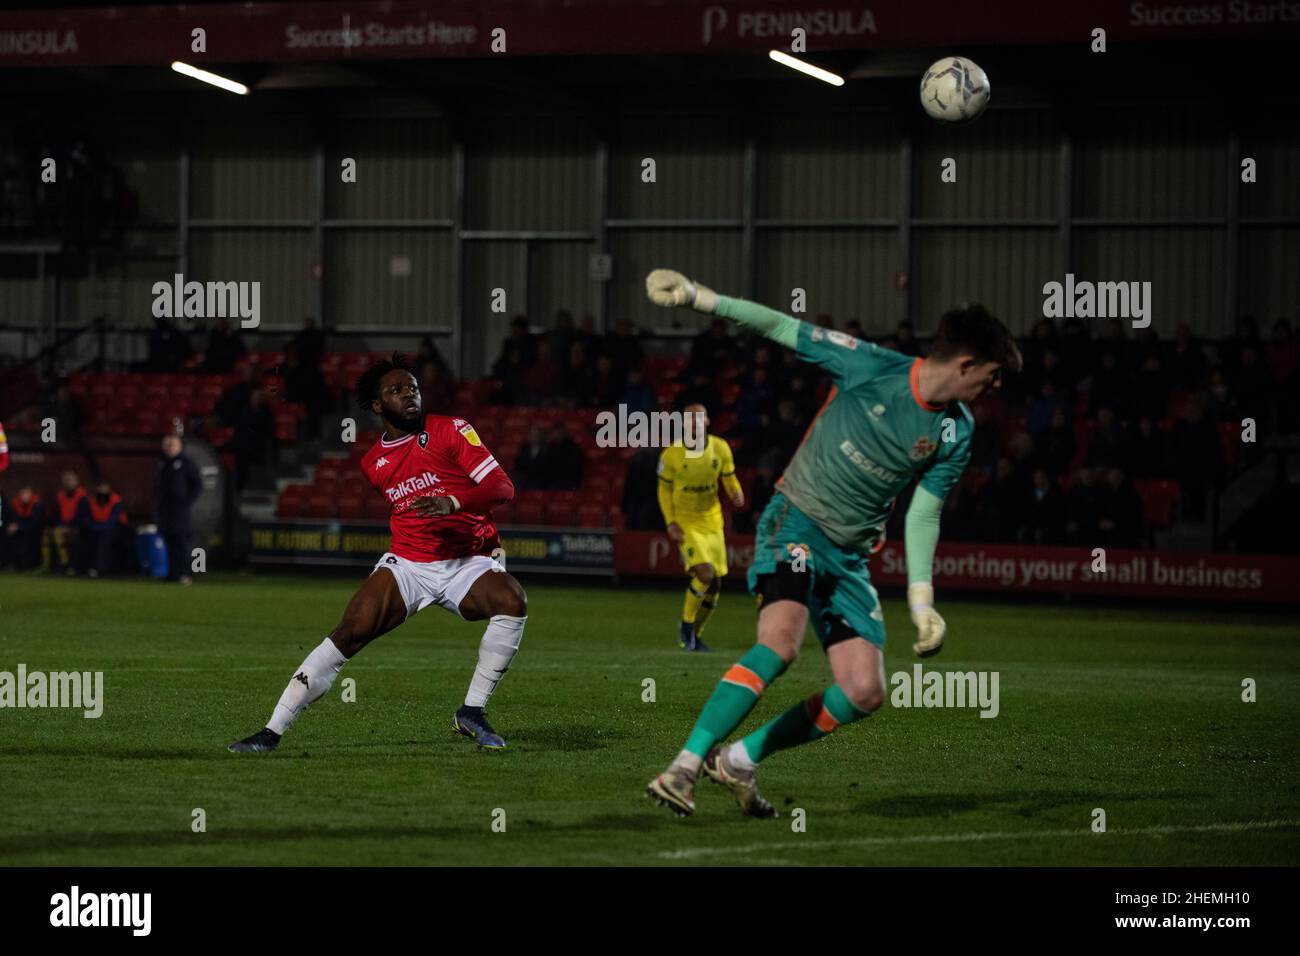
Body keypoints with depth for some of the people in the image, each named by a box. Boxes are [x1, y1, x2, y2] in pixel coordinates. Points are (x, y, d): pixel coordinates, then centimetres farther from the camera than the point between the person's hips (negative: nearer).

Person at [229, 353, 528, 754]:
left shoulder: (451, 431, -5)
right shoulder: (373, 463, 8)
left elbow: (502, 487, -15)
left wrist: (452, 502, -31)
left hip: (469, 563, -2)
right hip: (407, 563, 2)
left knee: (513, 602, -32)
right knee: (349, 633, -17)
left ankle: (472, 713, -18)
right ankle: (273, 730, -13)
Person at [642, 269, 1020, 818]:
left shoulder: (956, 433, 1)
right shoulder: (871, 368, -12)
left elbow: (923, 514, 7)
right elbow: (782, 328, -7)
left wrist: (921, 601, -2)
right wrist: (697, 296, -14)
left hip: (851, 554, 6)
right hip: (797, 520, -6)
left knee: (864, 693, -5)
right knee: (780, 642, -31)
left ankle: (739, 759, 11)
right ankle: (684, 766, -28)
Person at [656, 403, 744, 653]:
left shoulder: (720, 449, -4)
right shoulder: (671, 455, -11)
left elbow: (729, 479, 8)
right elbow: (664, 490, 1)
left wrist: (736, 494, -16)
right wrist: (670, 523, -10)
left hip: (712, 521, 4)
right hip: (685, 522, -4)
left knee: (715, 585, 5)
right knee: (705, 573, -23)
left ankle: (695, 636, 22)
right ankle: (686, 625, -3)